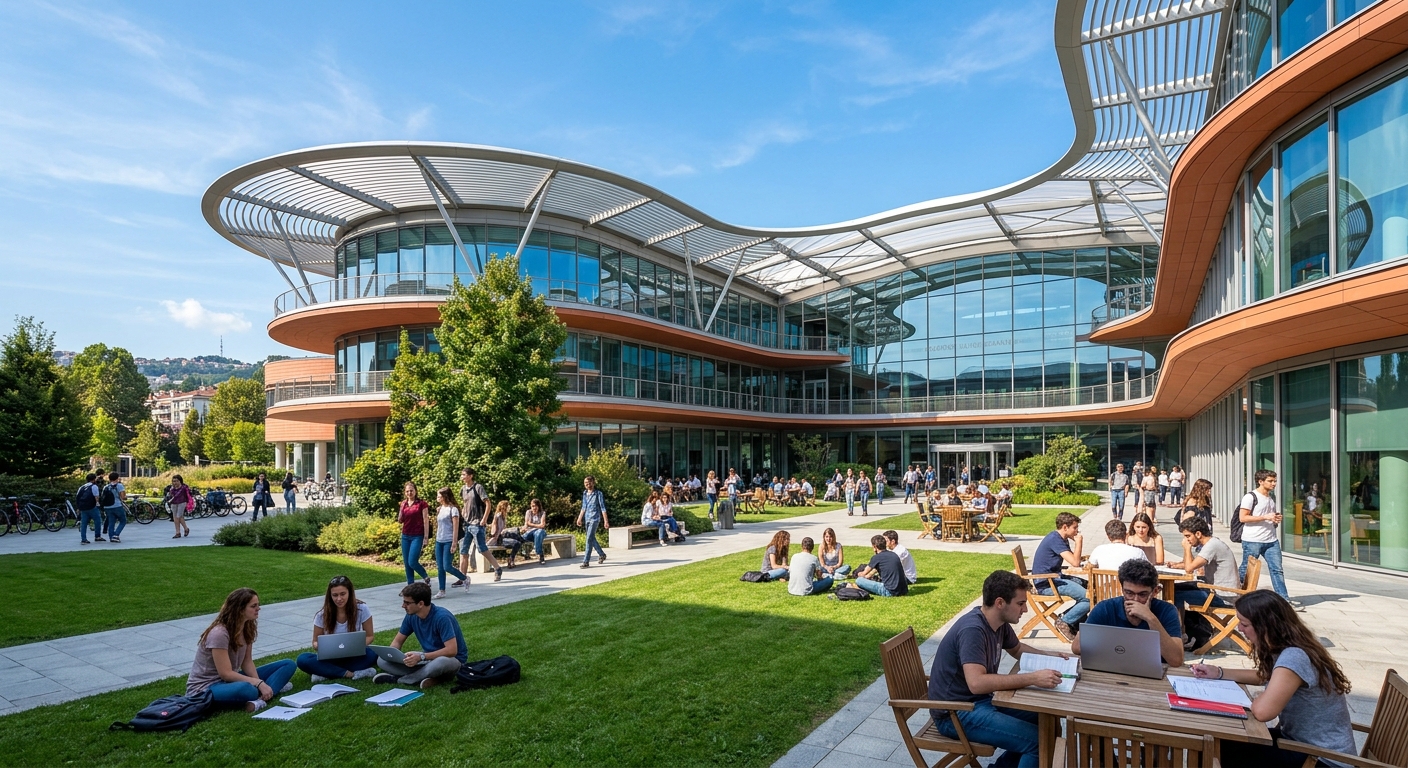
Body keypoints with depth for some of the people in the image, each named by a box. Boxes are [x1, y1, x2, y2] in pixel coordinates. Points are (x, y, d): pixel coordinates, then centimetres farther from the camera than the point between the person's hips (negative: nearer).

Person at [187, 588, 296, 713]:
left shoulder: (247, 627, 0)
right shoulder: (219, 633, -24)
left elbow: (247, 662, 1)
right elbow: (225, 673, -24)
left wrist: (260, 684, -15)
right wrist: (259, 683, -27)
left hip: (230, 679, 9)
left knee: (288, 665, -2)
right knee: (246, 689, -44)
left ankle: (260, 697, -21)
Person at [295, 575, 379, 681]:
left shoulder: (362, 609, -12)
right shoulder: (322, 615, -9)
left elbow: (370, 636, -3)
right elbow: (315, 642, 2)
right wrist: (318, 645, -24)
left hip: (353, 657, -1)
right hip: (330, 658, 1)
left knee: (371, 655, -34)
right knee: (302, 659, -28)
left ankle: (325, 673, -25)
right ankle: (351, 674, -30)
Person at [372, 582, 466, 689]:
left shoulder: (442, 617, -24)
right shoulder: (411, 616, -3)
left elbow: (452, 650, -29)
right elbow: (397, 642, 8)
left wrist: (421, 657, -35)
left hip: (452, 659, -7)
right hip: (428, 657, 7)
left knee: (440, 662, -43)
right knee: (382, 660, -7)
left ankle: (396, 679, -17)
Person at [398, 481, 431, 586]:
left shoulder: (421, 504, -7)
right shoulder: (403, 503, 9)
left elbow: (426, 521, -7)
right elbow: (400, 520, 13)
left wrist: (426, 538, -11)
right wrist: (401, 509, -4)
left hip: (417, 536, -6)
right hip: (405, 536, 6)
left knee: (412, 562, -12)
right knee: (406, 563, 7)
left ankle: (426, 577, 11)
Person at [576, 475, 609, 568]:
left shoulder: (598, 494, -7)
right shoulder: (584, 494, 10)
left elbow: (603, 508, -7)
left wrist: (606, 521, -9)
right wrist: (579, 518, 14)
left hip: (595, 518, -7)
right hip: (587, 519, 7)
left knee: (589, 539, -13)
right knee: (592, 539, 14)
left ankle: (586, 561, -11)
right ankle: (602, 554, 33)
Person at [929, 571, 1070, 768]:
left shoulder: (1000, 623, 2)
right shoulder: (972, 630, -27)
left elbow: (1017, 649, 23)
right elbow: (977, 683, -37)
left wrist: (1051, 656, 5)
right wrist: (1032, 678, -37)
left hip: (982, 699, 10)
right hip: (956, 713, -10)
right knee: (1038, 741, -18)